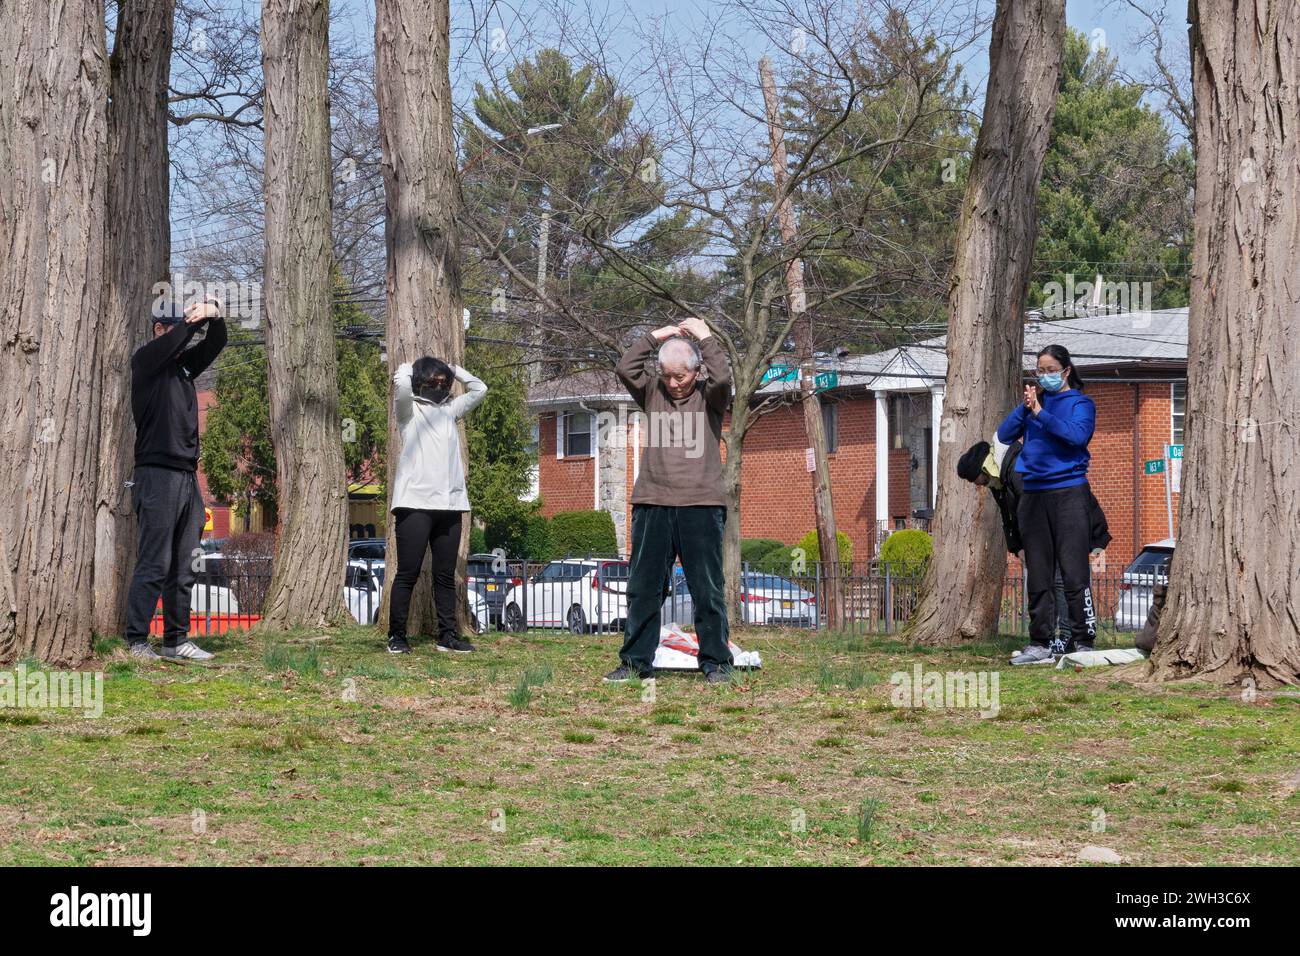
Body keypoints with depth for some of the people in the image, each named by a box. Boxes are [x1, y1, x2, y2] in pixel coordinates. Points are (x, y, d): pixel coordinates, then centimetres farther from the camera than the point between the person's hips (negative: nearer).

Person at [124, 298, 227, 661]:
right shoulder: (146, 359, -2)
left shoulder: (184, 365, 18)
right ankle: (136, 642, -7)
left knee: (184, 569, 8)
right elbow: (174, 340, -19)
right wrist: (196, 317, -10)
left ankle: (176, 640, 13)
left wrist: (215, 316, -4)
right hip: (157, 476, -8)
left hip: (187, 477, 8)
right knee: (154, 566, -10)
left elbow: (215, 344, 14)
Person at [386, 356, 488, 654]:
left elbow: (479, 389, 26)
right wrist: (405, 369, 5)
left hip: (450, 505, 6)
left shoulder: (449, 410, 21)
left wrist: (454, 370, 22)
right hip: (415, 503, -6)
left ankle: (448, 635, 10)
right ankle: (397, 637, -1)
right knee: (408, 573, -5)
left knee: (446, 574, 7)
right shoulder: (410, 409, 4)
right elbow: (402, 386, -16)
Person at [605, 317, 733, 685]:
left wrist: (705, 339, -6)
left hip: (701, 505, -2)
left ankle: (716, 663, 6)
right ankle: (636, 662, 11)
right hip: (653, 504, 3)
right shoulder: (653, 393, 12)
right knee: (643, 588, 5)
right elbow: (626, 368, -1)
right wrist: (653, 337, 0)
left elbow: (722, 378, -14)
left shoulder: (709, 396, 6)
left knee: (708, 590, 0)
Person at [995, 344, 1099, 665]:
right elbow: (1004, 434, 5)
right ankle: (1040, 644, 12)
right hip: (1033, 494, 5)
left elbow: (1077, 434, -16)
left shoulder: (1079, 403, 2)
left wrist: (1041, 413, -17)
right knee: (1038, 575, 8)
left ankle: (1084, 642, -6)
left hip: (1068, 492, -5)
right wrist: (1026, 407, -7)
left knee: (1074, 573, -8)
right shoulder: (1034, 401, 15)